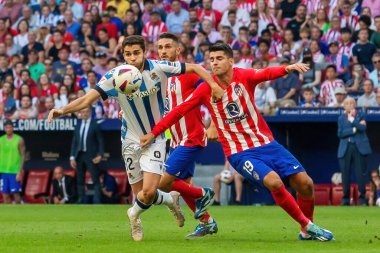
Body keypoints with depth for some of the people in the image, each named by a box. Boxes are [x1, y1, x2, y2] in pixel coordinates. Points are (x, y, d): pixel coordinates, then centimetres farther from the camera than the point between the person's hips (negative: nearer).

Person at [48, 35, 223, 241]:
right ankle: (169, 199, 40)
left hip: (155, 139, -1)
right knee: (140, 192, 6)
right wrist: (62, 110, -38)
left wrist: (213, 85, -19)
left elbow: (194, 68, -7)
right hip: (132, 140, 1)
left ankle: (135, 213, 22)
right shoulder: (114, 77, -17)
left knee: (148, 191, -14)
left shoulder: (158, 69, -17)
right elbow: (88, 99, -22)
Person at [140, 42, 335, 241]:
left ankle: (308, 231, 19)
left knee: (304, 182, -5)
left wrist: (287, 68, -47)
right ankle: (307, 225, -8)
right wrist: (153, 133, -2)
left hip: (266, 143, 2)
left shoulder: (243, 77, -6)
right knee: (274, 181, -27)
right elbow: (179, 111, 2)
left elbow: (265, 74, -26)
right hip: (239, 152, -2)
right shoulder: (206, 89, -3)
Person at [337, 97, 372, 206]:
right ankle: (346, 199, 4)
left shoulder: (360, 115, 8)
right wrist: (354, 130, -9)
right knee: (345, 174, -1)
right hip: (345, 148, 2)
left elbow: (363, 128, -9)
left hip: (359, 147, -2)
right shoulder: (341, 118, 12)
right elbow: (340, 133, 0)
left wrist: (352, 119, -13)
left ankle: (362, 197, 0)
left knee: (360, 173, -5)